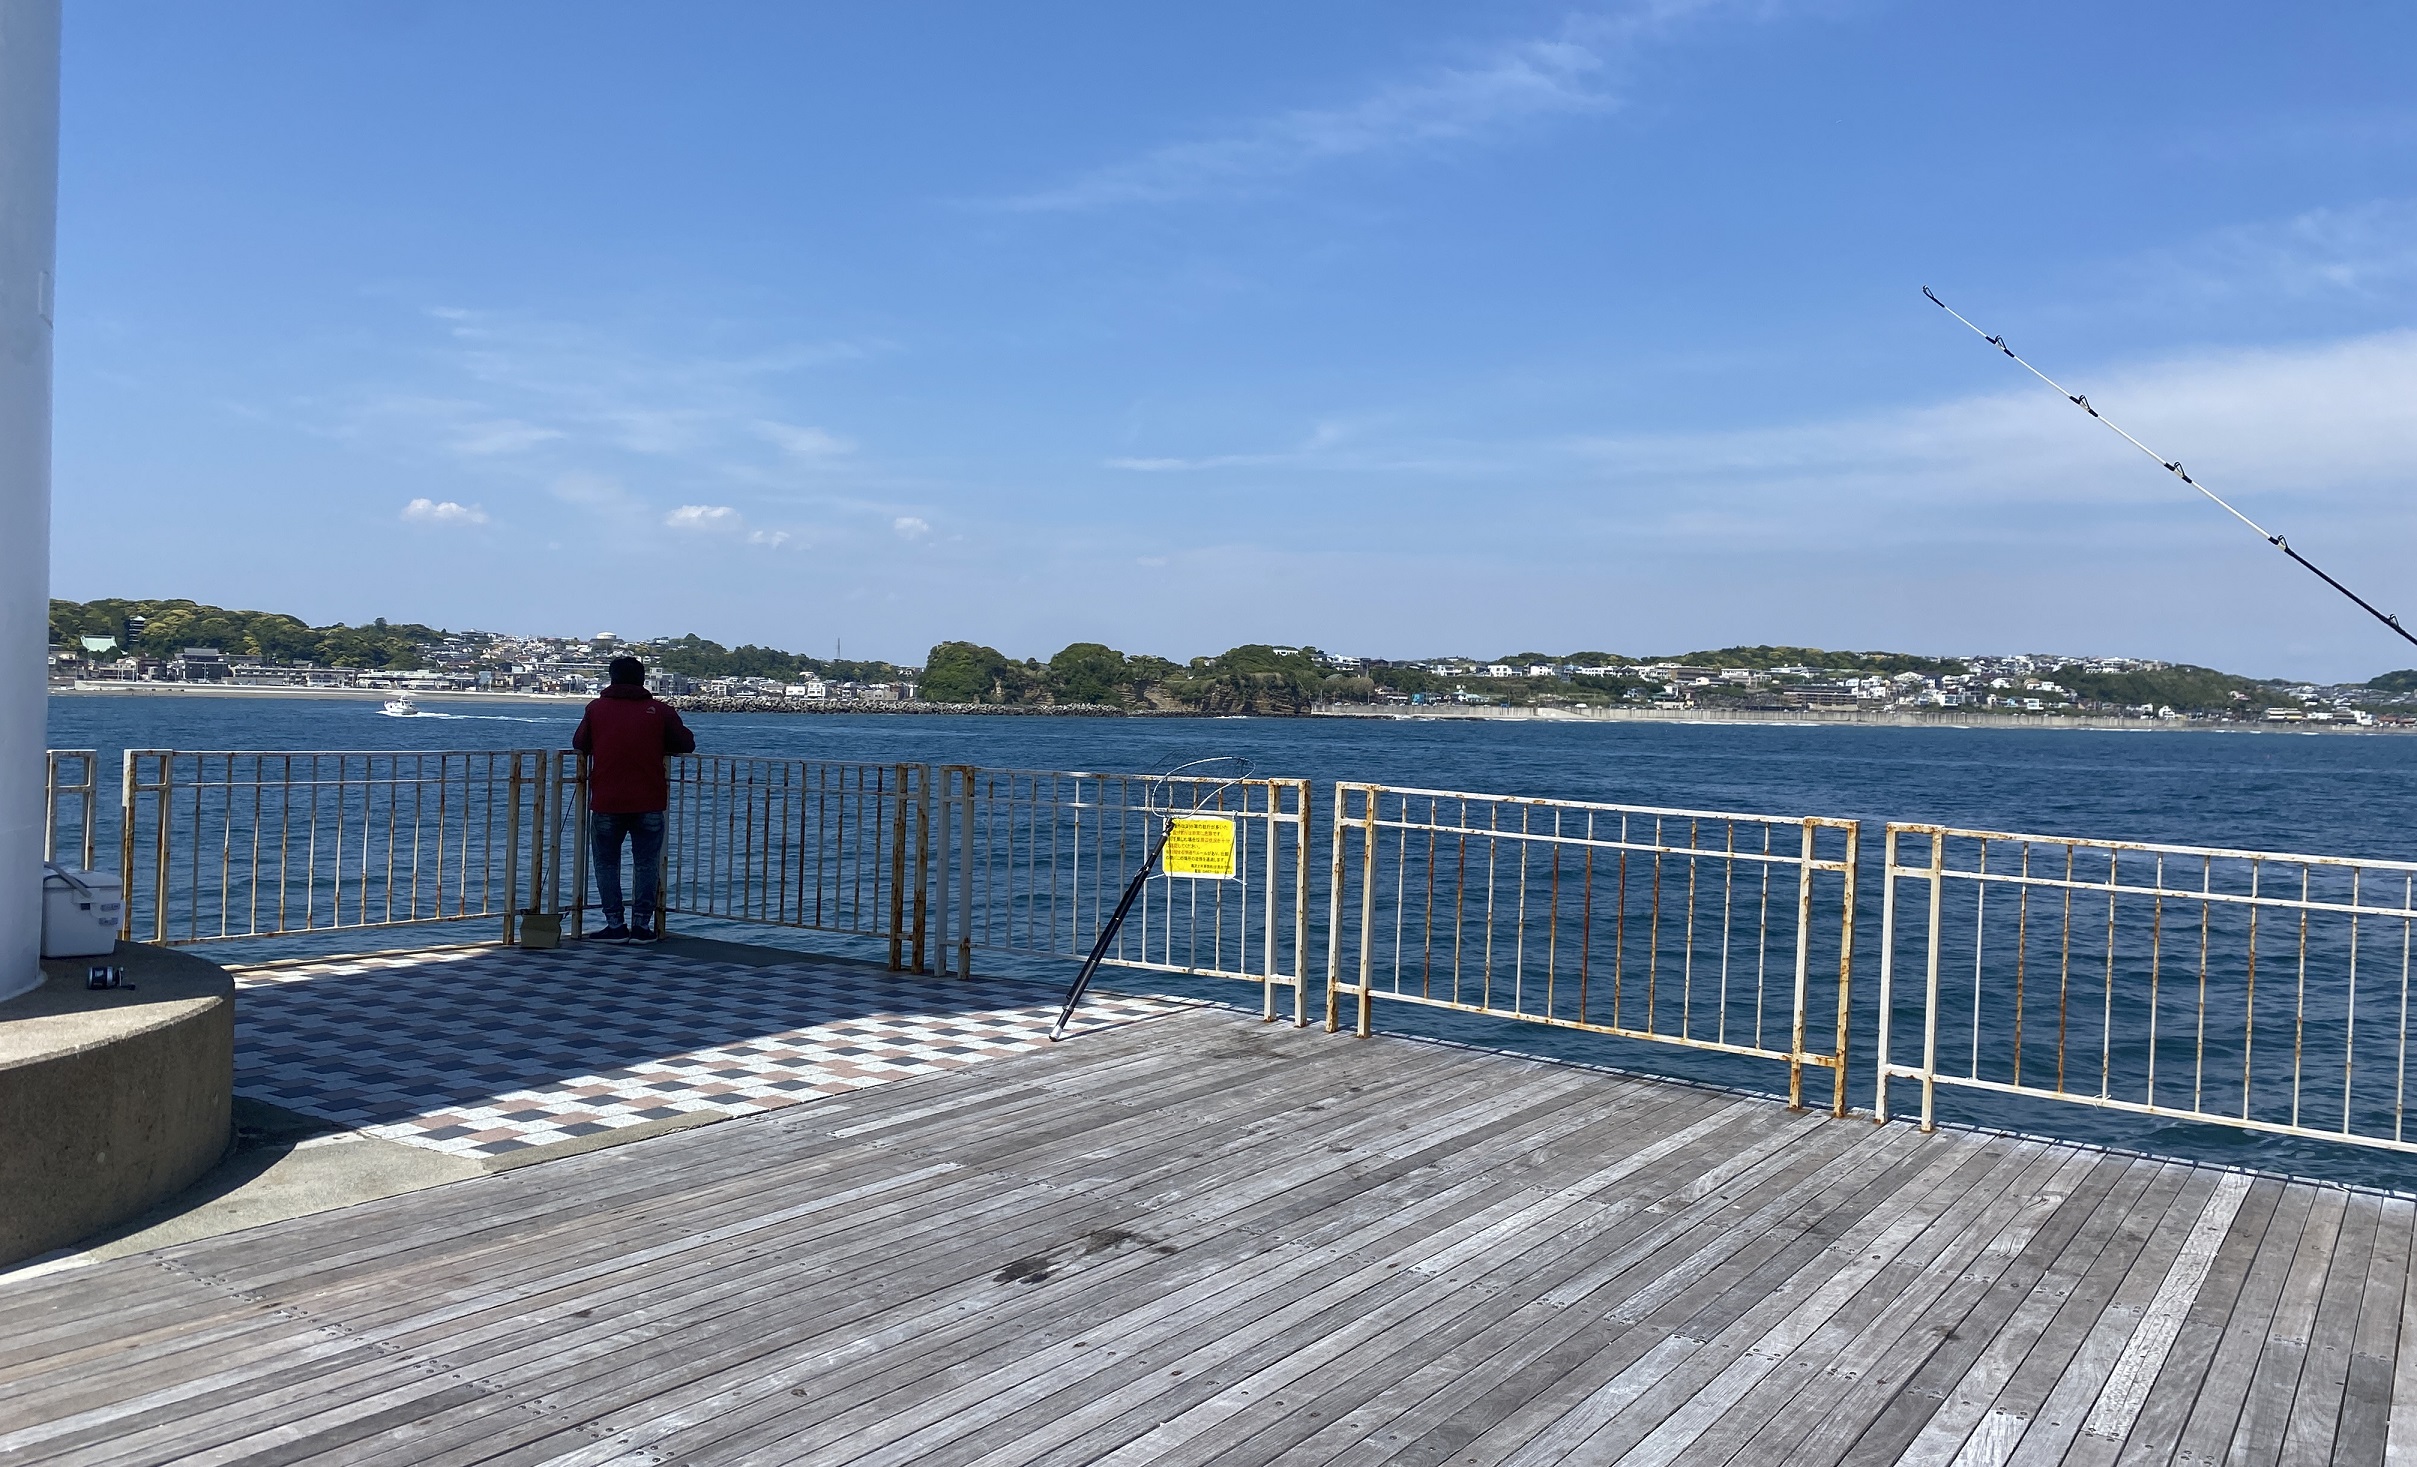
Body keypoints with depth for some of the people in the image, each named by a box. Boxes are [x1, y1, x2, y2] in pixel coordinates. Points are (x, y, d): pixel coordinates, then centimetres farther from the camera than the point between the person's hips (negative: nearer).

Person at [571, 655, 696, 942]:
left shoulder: (595, 709, 4)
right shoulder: (661, 711, 2)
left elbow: (579, 744, 12)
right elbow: (687, 744, 7)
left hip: (606, 803, 0)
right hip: (649, 803, 0)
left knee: (607, 864, 10)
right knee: (648, 864, 9)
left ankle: (615, 925, 6)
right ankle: (641, 924, 6)